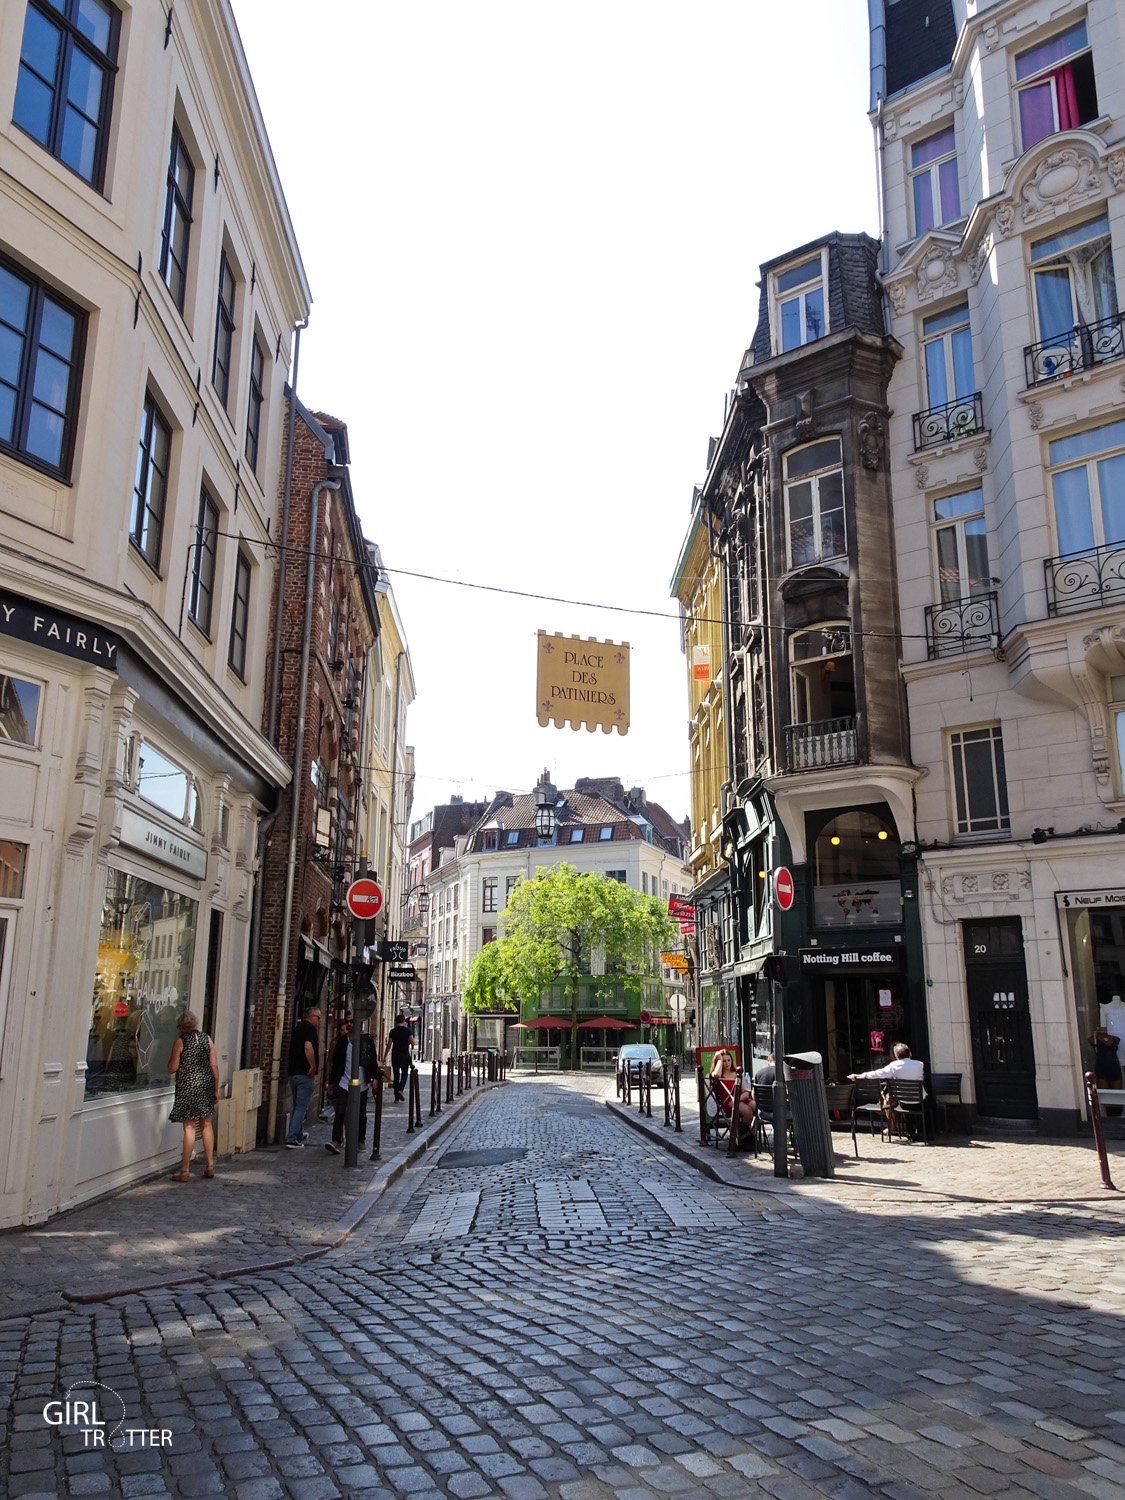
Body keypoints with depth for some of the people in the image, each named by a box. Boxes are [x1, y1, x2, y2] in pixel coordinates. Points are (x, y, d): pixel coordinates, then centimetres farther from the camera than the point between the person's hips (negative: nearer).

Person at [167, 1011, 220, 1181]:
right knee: (206, 1125, 14)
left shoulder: (180, 1041, -7)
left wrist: (172, 1057, 13)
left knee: (189, 1128, -1)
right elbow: (214, 1066, 3)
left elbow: (172, 1068, -6)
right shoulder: (207, 1038, 4)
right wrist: (216, 1090, 10)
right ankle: (210, 1165, 19)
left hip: (188, 1086, -4)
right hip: (206, 1084, 4)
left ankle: (185, 1171, 4)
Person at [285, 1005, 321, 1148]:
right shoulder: (310, 1029, -11)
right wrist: (313, 1067, -20)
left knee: (296, 1106, 20)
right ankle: (291, 1140, -9)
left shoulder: (297, 1028, 17)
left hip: (293, 1073, 9)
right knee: (301, 1107, -5)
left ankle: (298, 1136, 33)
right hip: (305, 1075, -9)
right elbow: (308, 1047, -28)